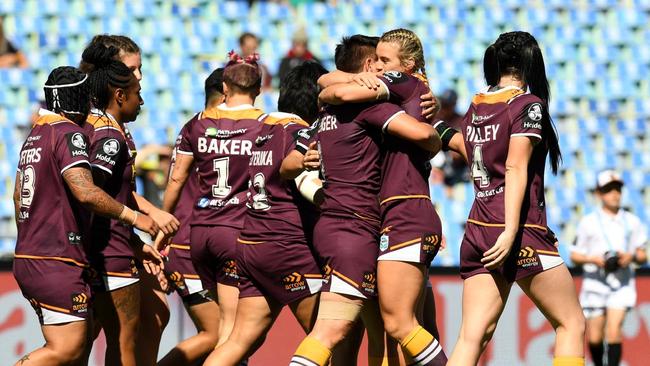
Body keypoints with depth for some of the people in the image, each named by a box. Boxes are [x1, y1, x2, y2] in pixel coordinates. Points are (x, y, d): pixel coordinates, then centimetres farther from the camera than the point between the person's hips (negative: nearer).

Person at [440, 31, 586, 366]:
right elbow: (516, 169, -14)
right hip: (523, 231, -6)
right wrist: (511, 230, -20)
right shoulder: (527, 105, -6)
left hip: (477, 233, 6)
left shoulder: (474, 108, 12)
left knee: (472, 337, -1)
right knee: (572, 324, 5)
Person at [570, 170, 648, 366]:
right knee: (594, 338, 1)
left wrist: (632, 257, -9)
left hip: (622, 282, 1)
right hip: (596, 282, 0)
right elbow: (575, 255, 6)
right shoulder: (588, 222, 3)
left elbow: (643, 256, 13)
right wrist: (593, 259, -12)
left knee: (614, 331, -15)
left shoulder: (632, 222, 9)